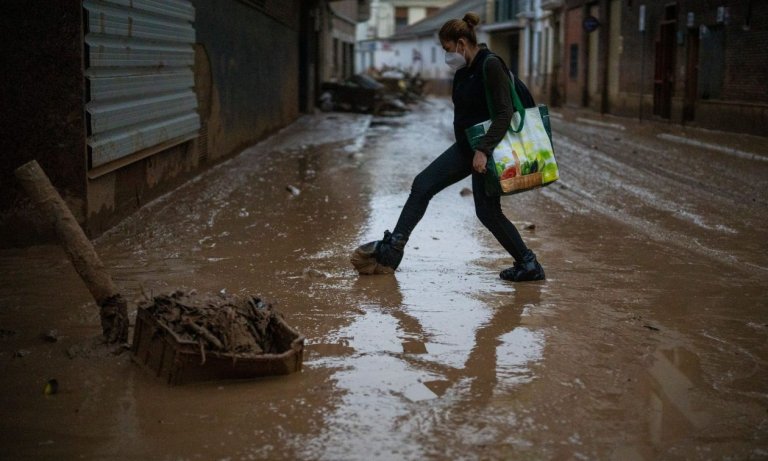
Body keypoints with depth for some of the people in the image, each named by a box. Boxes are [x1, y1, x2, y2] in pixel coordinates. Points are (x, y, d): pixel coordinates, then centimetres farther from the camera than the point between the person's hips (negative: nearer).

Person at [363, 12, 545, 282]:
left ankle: (528, 265, 12)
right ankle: (393, 249, 7)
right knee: (422, 185, 3)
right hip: (465, 147, 9)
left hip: (487, 150, -9)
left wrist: (484, 150, -28)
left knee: (488, 212, -3)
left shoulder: (490, 65, -17)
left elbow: (504, 113, -23)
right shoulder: (463, 70, 10)